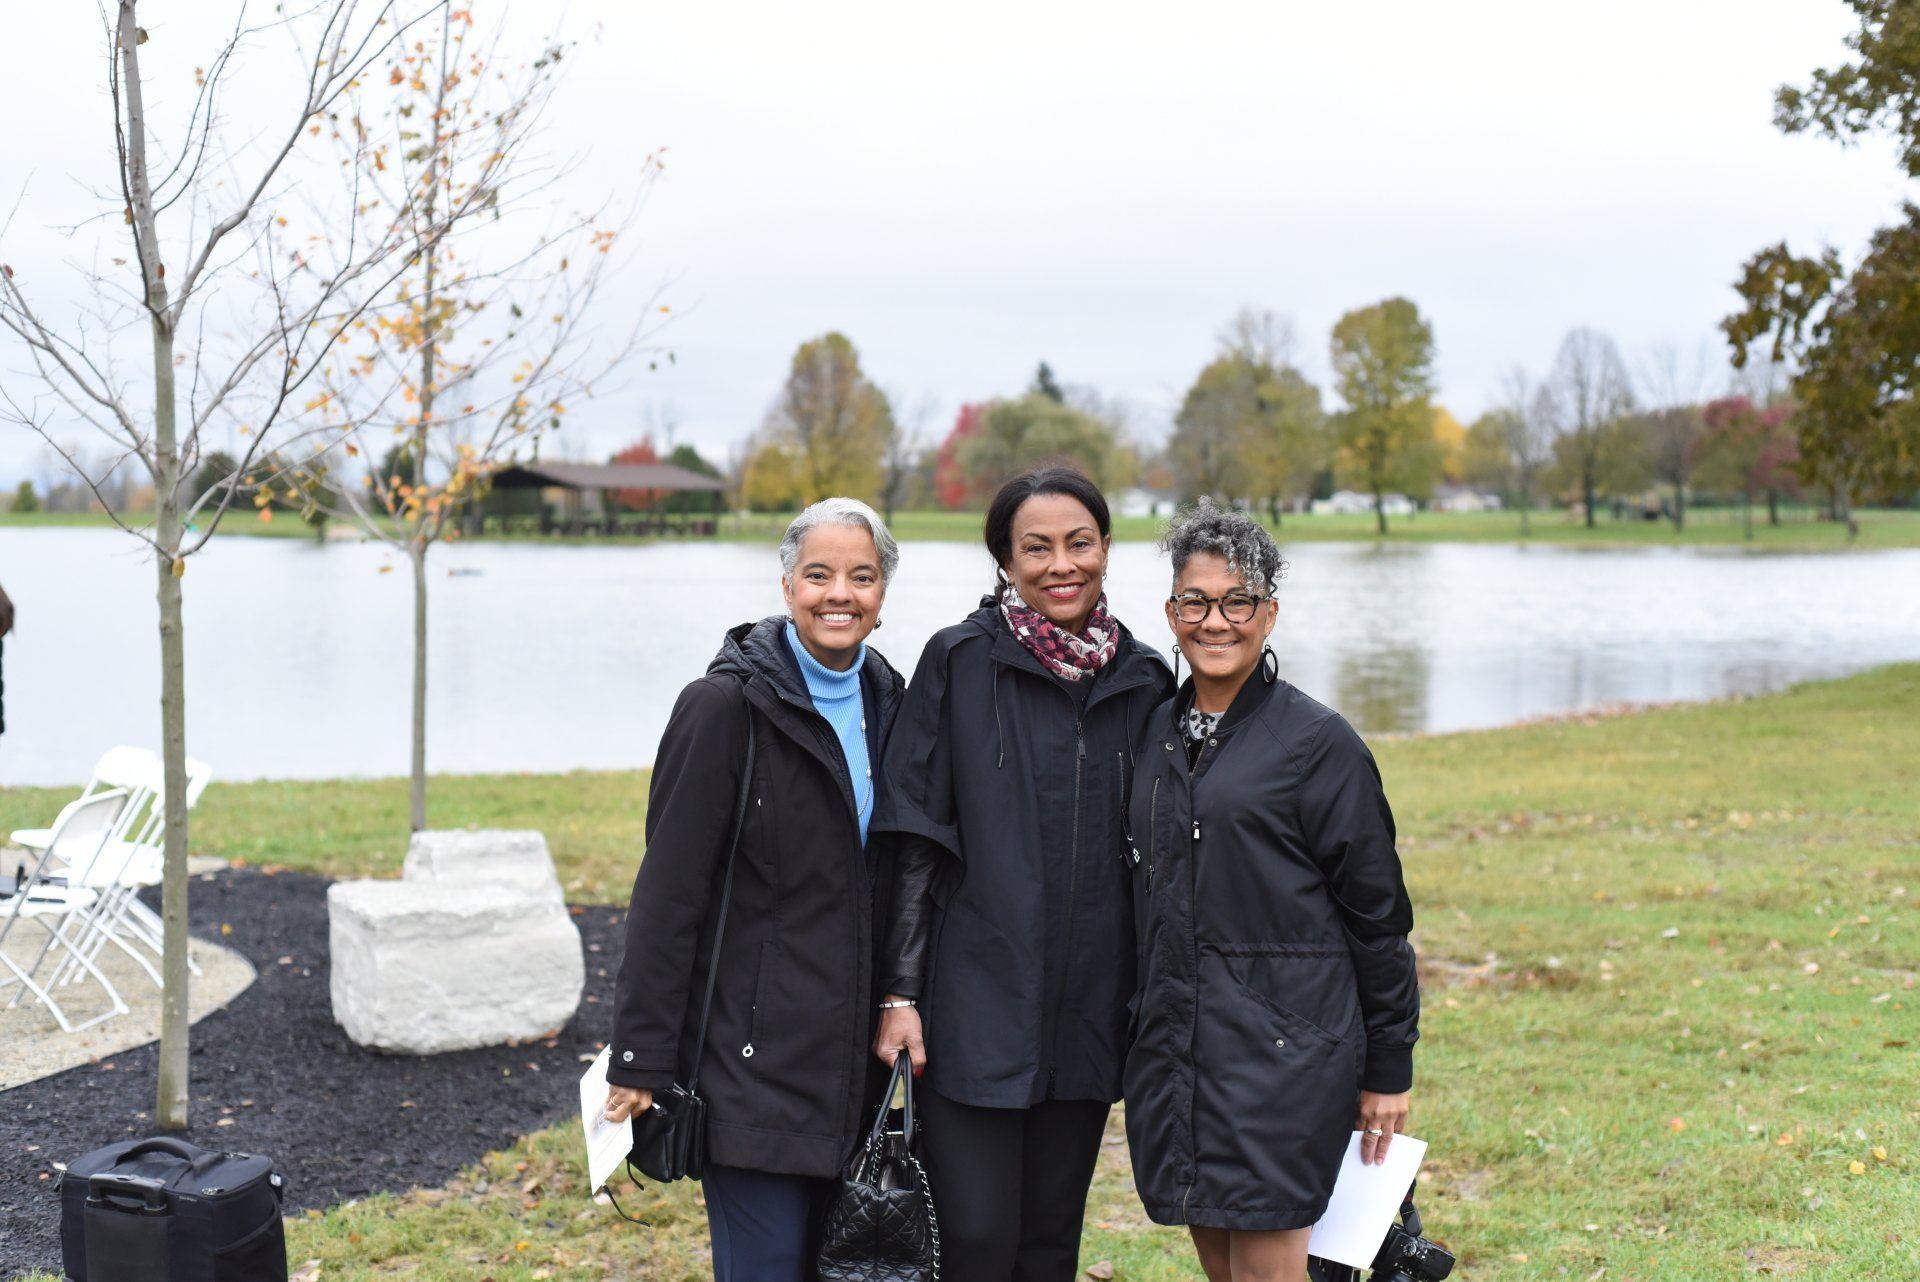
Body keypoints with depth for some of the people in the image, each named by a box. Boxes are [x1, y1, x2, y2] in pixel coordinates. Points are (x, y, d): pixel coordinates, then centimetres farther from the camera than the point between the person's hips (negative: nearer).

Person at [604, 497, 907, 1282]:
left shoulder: (886, 702, 8)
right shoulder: (726, 705, -12)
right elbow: (669, 893, -12)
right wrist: (641, 1060, -13)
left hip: (854, 1060, 7)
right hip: (753, 1061, -6)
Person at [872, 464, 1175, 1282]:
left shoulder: (1143, 683, 7)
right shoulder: (960, 662, -4)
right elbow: (914, 839, -5)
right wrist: (901, 993, -9)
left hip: (1087, 1011, 4)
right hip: (975, 1005, -4)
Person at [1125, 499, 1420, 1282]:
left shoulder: (1319, 742, -6)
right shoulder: (1158, 734, 11)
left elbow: (1378, 917, -4)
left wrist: (1388, 1071, -3)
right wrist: (1150, 1036, 15)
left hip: (1282, 1059, -6)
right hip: (1173, 1055, 6)